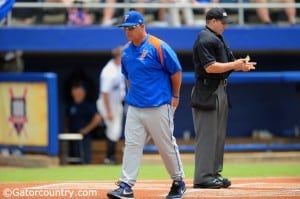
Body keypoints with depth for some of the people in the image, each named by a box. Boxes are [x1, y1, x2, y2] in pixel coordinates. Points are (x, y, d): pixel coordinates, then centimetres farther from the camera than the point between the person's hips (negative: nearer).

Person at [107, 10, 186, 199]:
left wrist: (175, 96, -2)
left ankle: (179, 182, 20)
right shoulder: (126, 51, 8)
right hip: (134, 108, 6)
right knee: (131, 145, -1)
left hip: (158, 107, -5)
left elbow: (176, 72, -6)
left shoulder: (158, 47, -12)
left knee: (167, 145, 4)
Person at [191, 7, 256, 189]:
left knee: (219, 135, 12)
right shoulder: (205, 39, -13)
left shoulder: (218, 38, 18)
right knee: (207, 135, -9)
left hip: (220, 91, 10)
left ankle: (215, 173, 18)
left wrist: (241, 65, 3)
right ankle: (203, 176, -8)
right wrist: (234, 65, -17)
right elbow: (210, 67, -21)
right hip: (207, 93, -10)